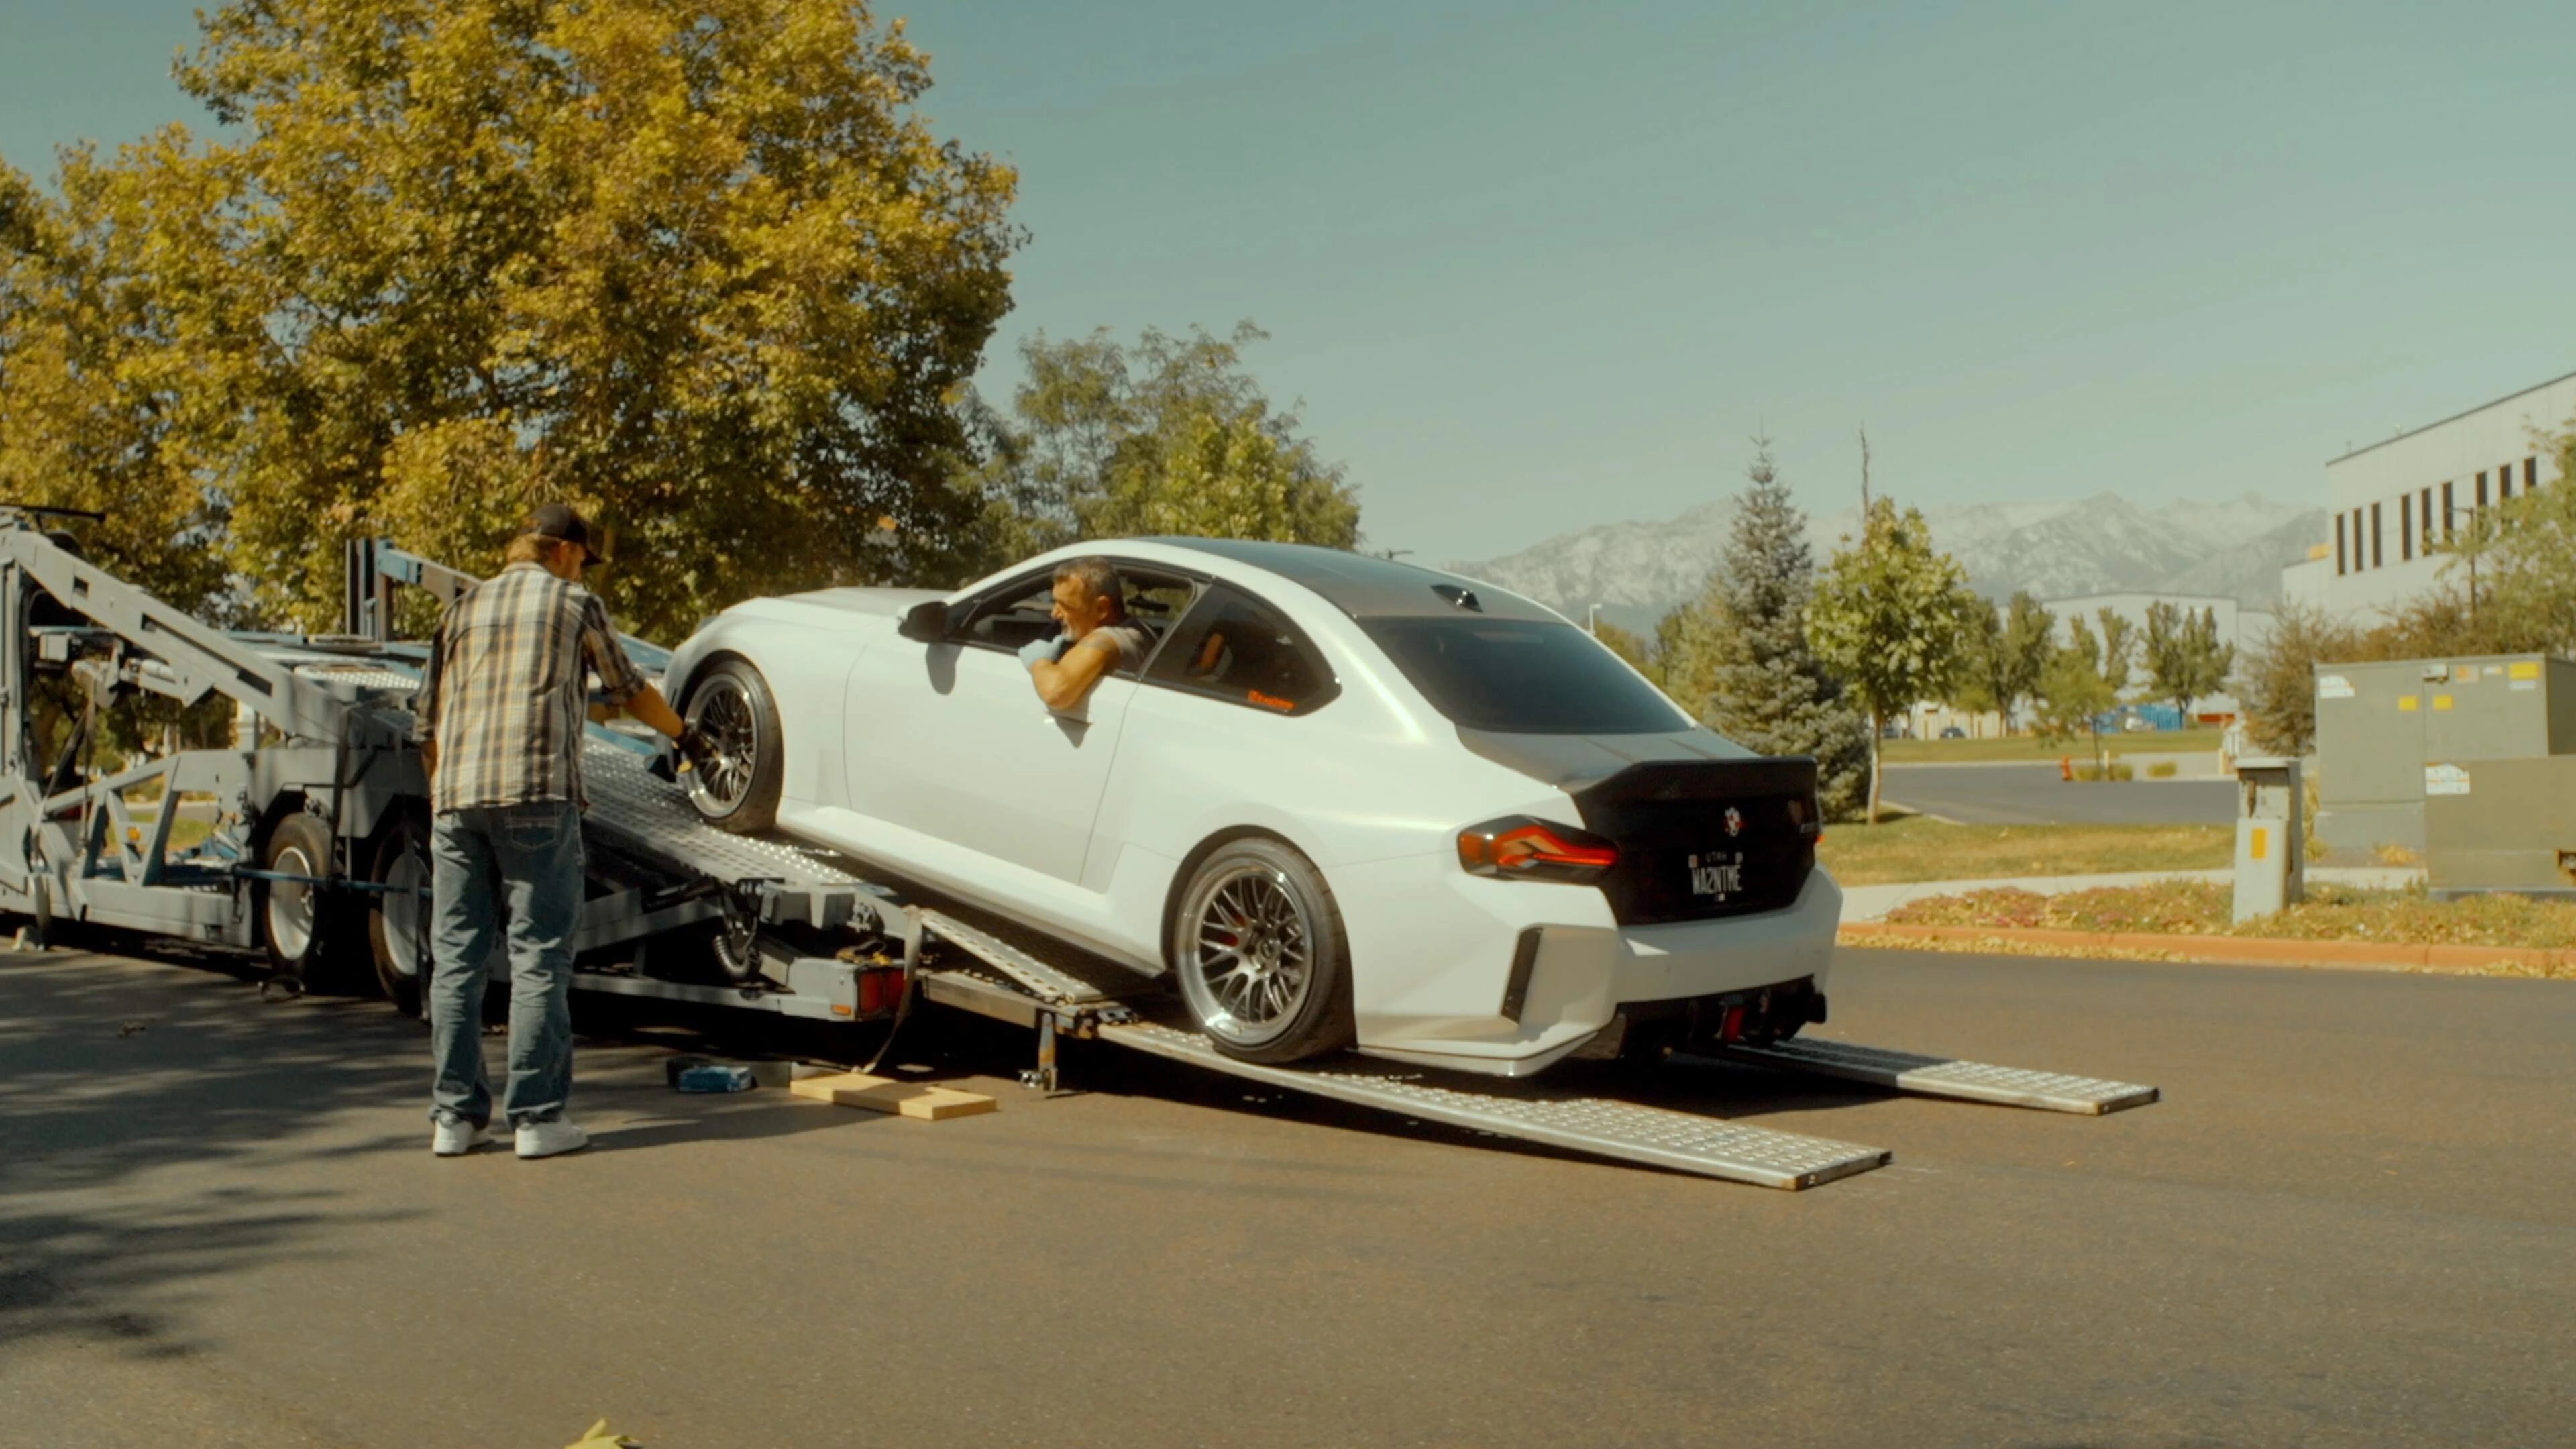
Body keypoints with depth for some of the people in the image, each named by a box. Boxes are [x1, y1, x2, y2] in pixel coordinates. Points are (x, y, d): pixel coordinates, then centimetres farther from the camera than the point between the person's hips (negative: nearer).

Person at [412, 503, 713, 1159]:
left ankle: (455, 1115, 10)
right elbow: (629, 690, 19)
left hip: (455, 800, 5)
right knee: (539, 958, -2)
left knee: (455, 959, 7)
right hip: (537, 796, -5)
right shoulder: (576, 604, 8)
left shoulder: (465, 606, 19)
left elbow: (427, 719, 18)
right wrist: (684, 734, 35)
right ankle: (537, 1117, -1)